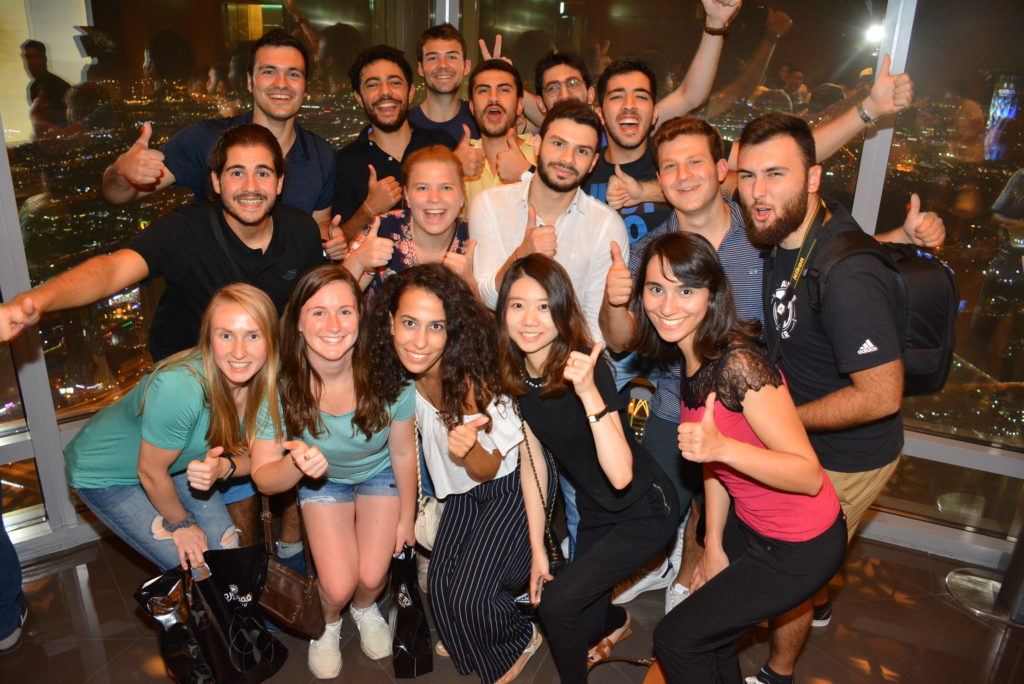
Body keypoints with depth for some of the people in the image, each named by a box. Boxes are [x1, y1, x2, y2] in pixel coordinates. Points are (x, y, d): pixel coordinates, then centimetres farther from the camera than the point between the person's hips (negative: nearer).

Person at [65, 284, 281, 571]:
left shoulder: (261, 382, -21)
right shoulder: (180, 389, -39)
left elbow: (248, 453, -9)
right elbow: (151, 471, -24)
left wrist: (222, 467, -33)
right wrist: (180, 524, -7)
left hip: (177, 461, 6)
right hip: (105, 472, -5)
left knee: (227, 550, 4)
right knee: (193, 567, -8)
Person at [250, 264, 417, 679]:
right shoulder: (280, 385, -31)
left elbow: (403, 452, -15)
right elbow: (264, 479, -23)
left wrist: (406, 517, -2)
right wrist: (295, 464, -47)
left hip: (379, 474, 0)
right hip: (323, 479, 0)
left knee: (372, 576, -9)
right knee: (338, 586, -10)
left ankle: (365, 609, 32)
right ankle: (328, 624, 30)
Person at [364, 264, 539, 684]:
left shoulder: (471, 380, -33)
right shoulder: (399, 374, -17)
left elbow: (487, 470, -23)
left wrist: (470, 449, -43)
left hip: (511, 481, -5)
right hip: (463, 490, 5)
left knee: (469, 596, -11)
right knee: (440, 584, -1)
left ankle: (521, 641, 22)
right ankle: (471, 648, 31)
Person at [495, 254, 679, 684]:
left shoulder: (586, 368, -29)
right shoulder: (513, 375, -11)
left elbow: (621, 475, -38)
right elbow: (533, 464, -1)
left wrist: (589, 393, -48)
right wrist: (537, 550, 2)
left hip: (644, 511, -6)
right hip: (594, 509, 6)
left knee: (557, 603, -15)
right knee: (585, 618, 17)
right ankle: (617, 621, 55)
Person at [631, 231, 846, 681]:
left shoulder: (738, 364, -30)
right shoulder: (690, 360, -3)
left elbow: (809, 476, -29)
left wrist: (722, 448, -42)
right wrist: (714, 546, 9)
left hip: (801, 545, -7)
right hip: (749, 524, 8)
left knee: (676, 639, 3)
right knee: (703, 621, 22)